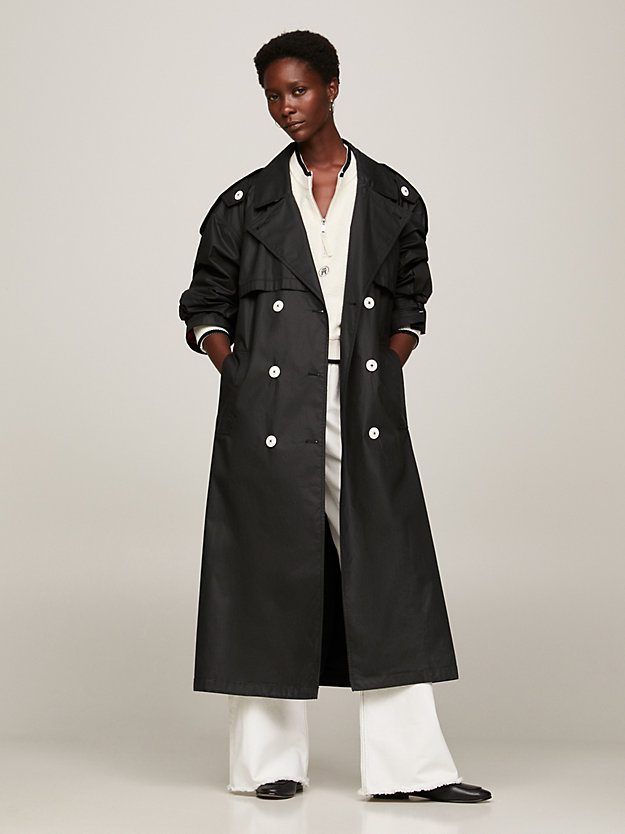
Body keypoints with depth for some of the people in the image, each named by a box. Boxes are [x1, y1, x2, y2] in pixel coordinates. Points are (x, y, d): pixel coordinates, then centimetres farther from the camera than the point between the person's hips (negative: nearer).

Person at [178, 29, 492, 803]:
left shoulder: (394, 200, 10)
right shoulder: (245, 203, 8)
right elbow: (204, 306, 11)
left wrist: (386, 368, 1)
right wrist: (241, 376, -3)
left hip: (366, 413, 1)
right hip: (268, 414, -1)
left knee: (390, 572, -2)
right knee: (271, 572, 1)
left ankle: (408, 761, 3)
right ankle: (270, 759, 11)